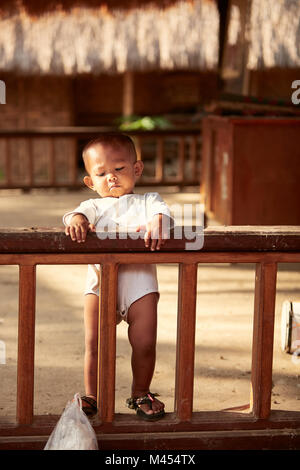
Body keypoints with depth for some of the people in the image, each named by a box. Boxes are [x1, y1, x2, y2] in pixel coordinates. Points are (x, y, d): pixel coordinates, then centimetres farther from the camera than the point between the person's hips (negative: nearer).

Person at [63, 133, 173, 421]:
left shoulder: (147, 201, 20)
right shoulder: (94, 206, 21)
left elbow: (162, 212, -3)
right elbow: (78, 214, -1)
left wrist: (157, 223, -28)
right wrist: (76, 221, -27)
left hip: (139, 280, -1)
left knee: (145, 343, 0)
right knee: (94, 344, -1)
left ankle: (141, 394, 24)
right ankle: (91, 395, 18)